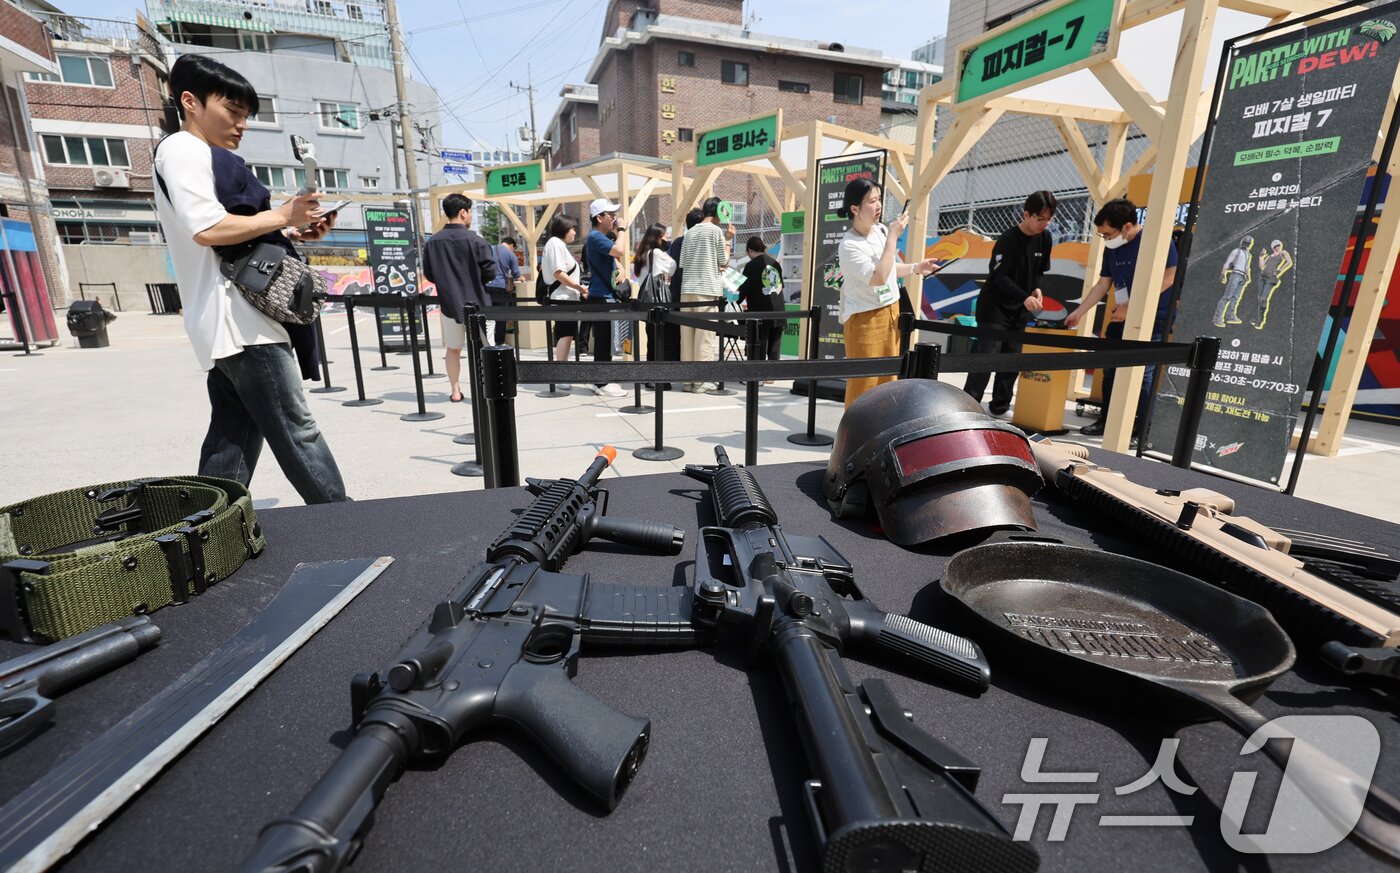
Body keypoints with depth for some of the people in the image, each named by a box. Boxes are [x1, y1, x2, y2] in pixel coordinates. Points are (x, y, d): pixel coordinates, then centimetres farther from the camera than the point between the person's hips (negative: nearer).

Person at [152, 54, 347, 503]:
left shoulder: (201, 160, 28)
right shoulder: (183, 150, -3)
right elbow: (207, 229, -18)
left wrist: (293, 233, 12)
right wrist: (282, 216, -9)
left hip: (225, 328, 10)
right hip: (239, 319, -10)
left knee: (232, 443, 9)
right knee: (297, 432, -9)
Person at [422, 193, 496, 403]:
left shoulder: (433, 242, 0)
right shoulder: (475, 240, -12)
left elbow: (428, 275, 5)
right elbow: (490, 272, -11)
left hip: (448, 302, 4)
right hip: (475, 302, -3)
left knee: (453, 349, 15)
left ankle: (455, 391, 19)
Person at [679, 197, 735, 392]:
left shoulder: (690, 232, 14)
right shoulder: (716, 231, -2)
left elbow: (683, 263, 14)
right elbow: (724, 262, 2)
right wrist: (728, 240, 13)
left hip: (687, 289, 6)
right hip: (708, 289, -6)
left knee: (687, 334, 6)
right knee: (706, 335, -2)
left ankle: (687, 378, 11)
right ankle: (702, 380, -1)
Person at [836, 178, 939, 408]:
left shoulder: (881, 230, 4)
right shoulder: (849, 245, -20)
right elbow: (878, 277, -28)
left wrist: (915, 268, 4)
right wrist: (893, 236, -23)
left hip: (891, 313, 8)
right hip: (865, 320, -8)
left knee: (888, 381, 13)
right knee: (864, 384, -3)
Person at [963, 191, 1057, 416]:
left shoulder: (1046, 239, 5)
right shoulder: (1008, 239, -15)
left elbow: (1039, 271, 15)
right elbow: (999, 276, -19)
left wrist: (1037, 289, -7)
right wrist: (1025, 298, -28)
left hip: (1019, 310, 7)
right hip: (994, 306, -7)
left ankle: (1000, 406, 18)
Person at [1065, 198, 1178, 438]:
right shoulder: (1112, 248, 7)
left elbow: (1168, 277, -17)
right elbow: (1103, 283, 14)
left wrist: (1130, 307, -19)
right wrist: (1078, 312, 10)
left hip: (1152, 319, -7)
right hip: (1122, 317, 7)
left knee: (1142, 374, -6)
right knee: (1111, 369, 10)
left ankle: (1140, 431, 3)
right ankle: (1107, 421, 21)